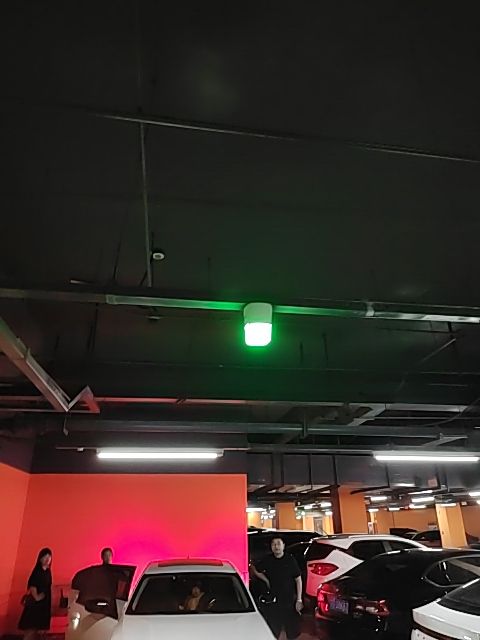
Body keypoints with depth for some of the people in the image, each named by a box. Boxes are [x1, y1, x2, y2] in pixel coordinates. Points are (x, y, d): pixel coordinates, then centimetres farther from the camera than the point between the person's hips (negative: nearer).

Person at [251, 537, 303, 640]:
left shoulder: (290, 560, -7)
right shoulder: (267, 560, -2)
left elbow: (298, 580, -2)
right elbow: (255, 570, 15)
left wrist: (299, 600, -5)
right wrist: (266, 580, 6)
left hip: (290, 601, -1)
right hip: (273, 602, 2)